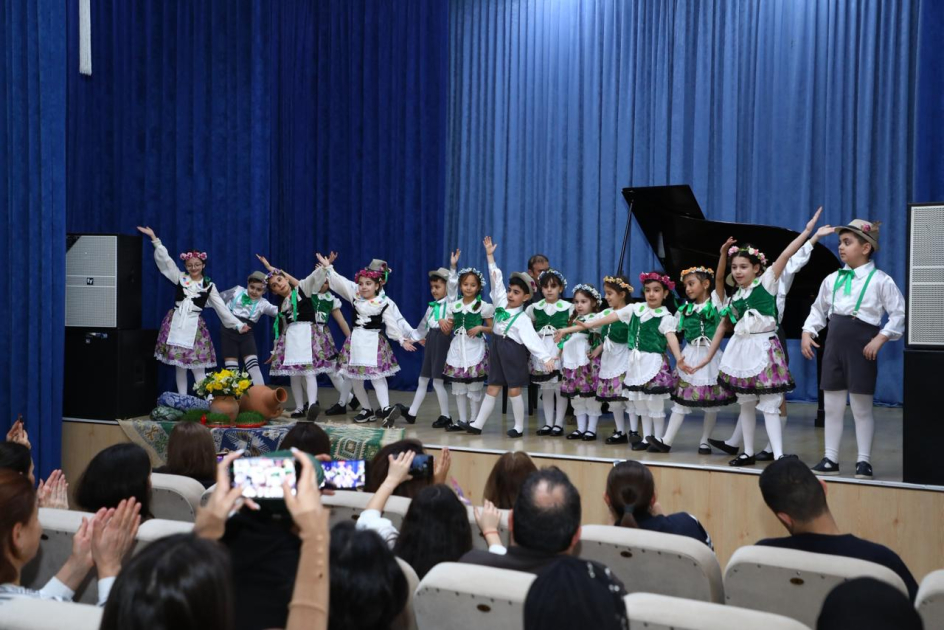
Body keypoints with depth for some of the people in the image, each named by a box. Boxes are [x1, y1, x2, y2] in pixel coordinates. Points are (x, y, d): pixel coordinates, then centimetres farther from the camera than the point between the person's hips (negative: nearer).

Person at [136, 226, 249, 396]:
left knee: (198, 366, -7)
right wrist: (154, 239, 3)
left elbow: (221, 307, 3)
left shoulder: (209, 285, 3)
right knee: (179, 364, 5)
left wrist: (238, 324, -2)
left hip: (194, 325, -2)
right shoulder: (180, 278, 6)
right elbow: (165, 260, 5)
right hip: (176, 323, 2)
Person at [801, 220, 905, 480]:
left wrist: (880, 339, -14)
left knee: (861, 407, 2)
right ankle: (830, 459, 15)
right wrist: (807, 332, 4)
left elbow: (899, 314, -7)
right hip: (834, 344, 5)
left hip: (861, 346, -5)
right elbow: (818, 310, 17)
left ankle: (864, 461, 12)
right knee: (831, 405, 8)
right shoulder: (832, 279, 8)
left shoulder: (880, 280, -6)